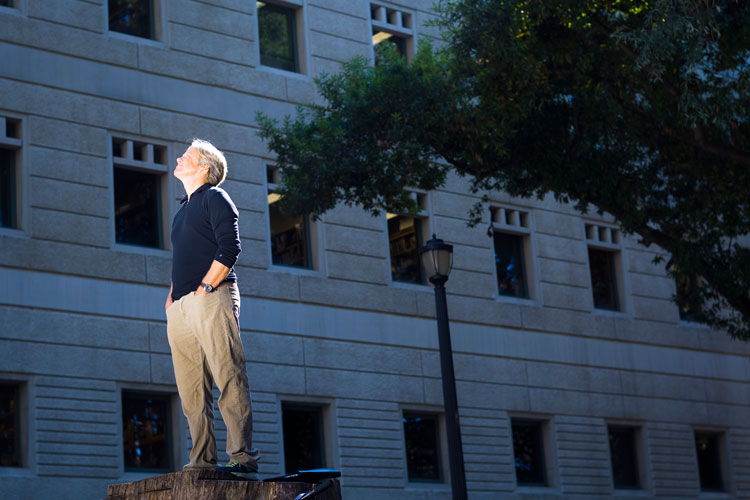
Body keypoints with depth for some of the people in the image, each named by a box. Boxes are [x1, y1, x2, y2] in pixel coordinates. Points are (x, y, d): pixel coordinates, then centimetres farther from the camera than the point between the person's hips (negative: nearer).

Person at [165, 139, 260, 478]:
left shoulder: (214, 197, 3)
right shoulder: (183, 211, 28)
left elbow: (230, 247, -9)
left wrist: (204, 288, -15)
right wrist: (172, 295, 14)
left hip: (211, 298, -8)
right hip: (181, 308, 8)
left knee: (229, 379, -13)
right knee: (191, 390, 3)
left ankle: (242, 458, -16)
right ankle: (202, 461, 4)